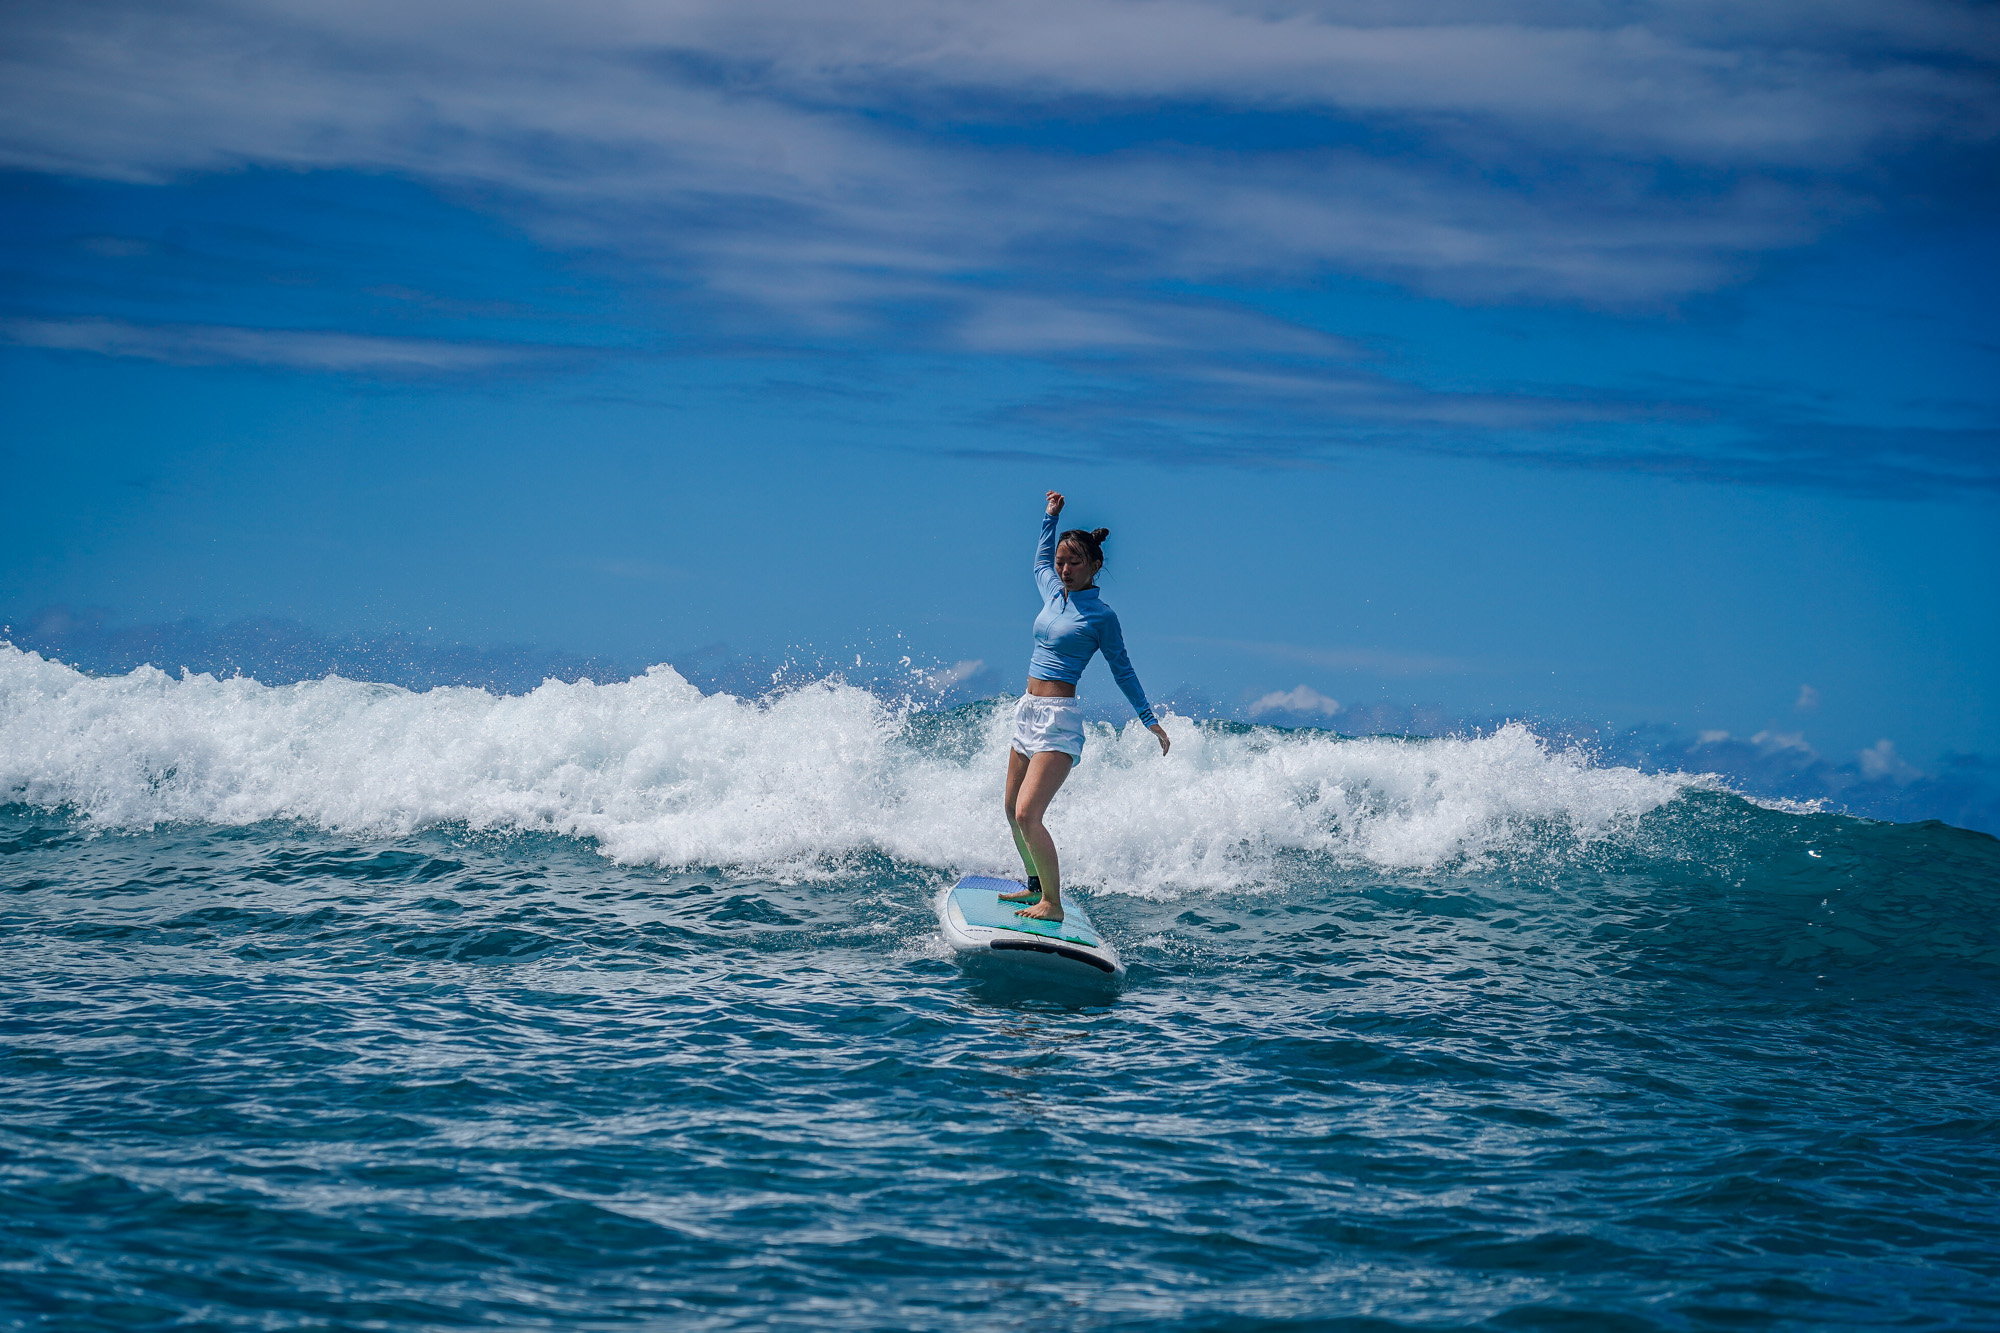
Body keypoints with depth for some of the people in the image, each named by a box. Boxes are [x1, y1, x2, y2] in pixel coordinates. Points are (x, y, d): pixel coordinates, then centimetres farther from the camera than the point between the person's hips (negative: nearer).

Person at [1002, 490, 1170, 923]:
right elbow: (1041, 562, 34)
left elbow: (1122, 670, 2)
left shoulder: (1101, 616, -8)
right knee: (1013, 811, 13)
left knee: (1028, 813, -18)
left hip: (1059, 719, -8)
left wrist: (1150, 719, 4)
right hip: (1028, 711, 8)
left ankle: (1053, 903, -11)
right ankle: (1036, 886, 30)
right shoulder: (1053, 591, 9)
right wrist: (1050, 517, 29)